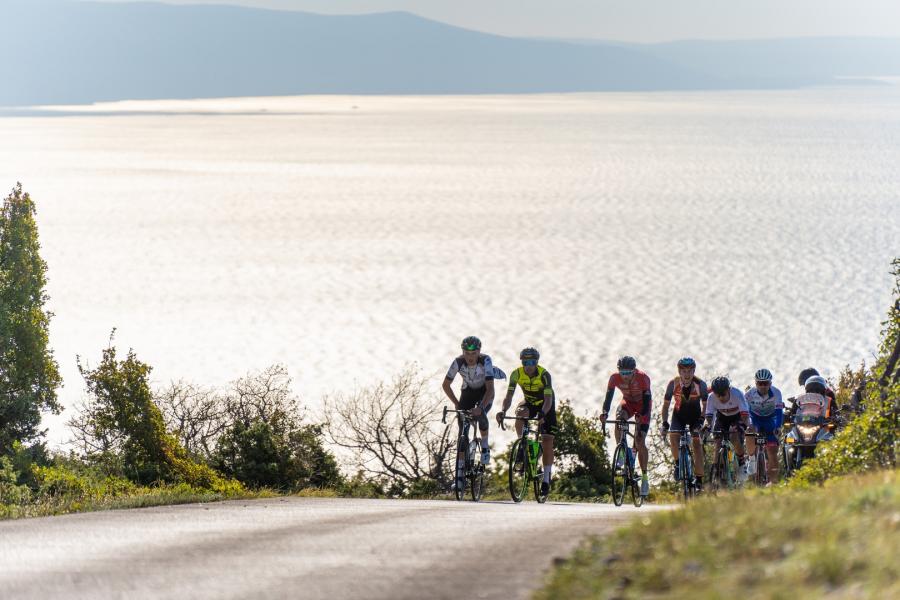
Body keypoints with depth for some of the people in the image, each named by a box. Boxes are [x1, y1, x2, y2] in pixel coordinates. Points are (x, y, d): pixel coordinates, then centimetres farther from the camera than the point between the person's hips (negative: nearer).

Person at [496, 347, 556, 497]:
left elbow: (548, 399, -38)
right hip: (529, 402, 2)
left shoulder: (544, 375, -30)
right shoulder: (517, 374, -23)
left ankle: (546, 479, -1)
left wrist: (542, 413, -58)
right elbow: (509, 396, -28)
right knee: (520, 413, -35)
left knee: (547, 441, -10)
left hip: (546, 406, -2)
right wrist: (503, 411, -47)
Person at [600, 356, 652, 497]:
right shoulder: (615, 378, -23)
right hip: (628, 402, 3)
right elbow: (608, 396, -23)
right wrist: (604, 412, -41)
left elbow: (647, 400, -31)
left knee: (640, 442, -12)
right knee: (618, 419, -33)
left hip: (642, 405, -3)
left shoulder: (643, 378, -31)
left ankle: (644, 478, -4)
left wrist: (642, 417, -46)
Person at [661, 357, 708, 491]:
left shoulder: (700, 384, -23)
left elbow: (705, 405, -16)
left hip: (695, 416, -1)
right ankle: (678, 463, 0)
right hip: (679, 415, 1)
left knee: (697, 443, -12)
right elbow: (666, 404, -12)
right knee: (673, 437, -25)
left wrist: (701, 420, -29)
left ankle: (699, 479, -10)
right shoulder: (674, 384, -21)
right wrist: (664, 422, -21)